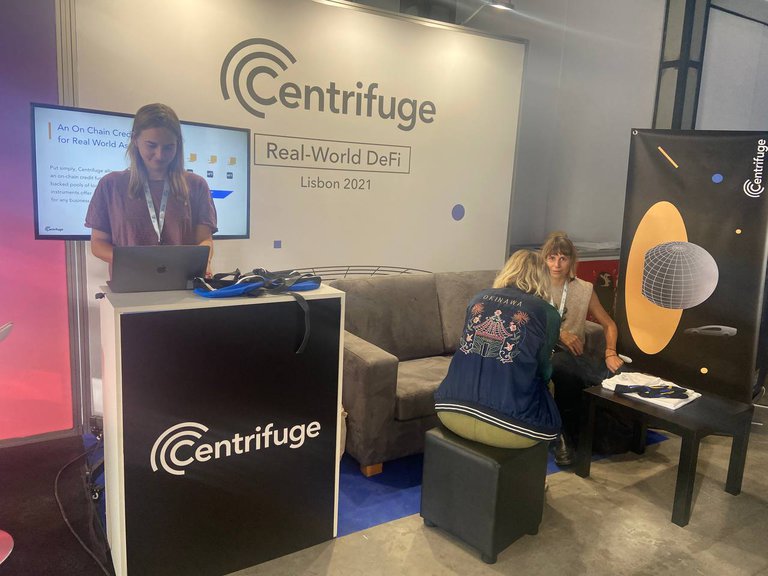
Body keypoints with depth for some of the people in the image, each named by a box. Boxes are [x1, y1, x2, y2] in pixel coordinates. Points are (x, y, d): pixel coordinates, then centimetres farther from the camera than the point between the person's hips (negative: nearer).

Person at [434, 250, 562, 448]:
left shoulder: (479, 298, 13)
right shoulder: (547, 312, 3)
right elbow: (543, 371, 13)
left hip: (452, 410, 4)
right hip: (509, 424, -4)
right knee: (548, 384, 27)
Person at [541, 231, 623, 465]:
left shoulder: (584, 289, 9)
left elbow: (609, 324, 16)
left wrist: (610, 353, -2)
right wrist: (558, 334, -17)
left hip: (571, 358, 2)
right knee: (562, 363, -37)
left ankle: (566, 433, -14)